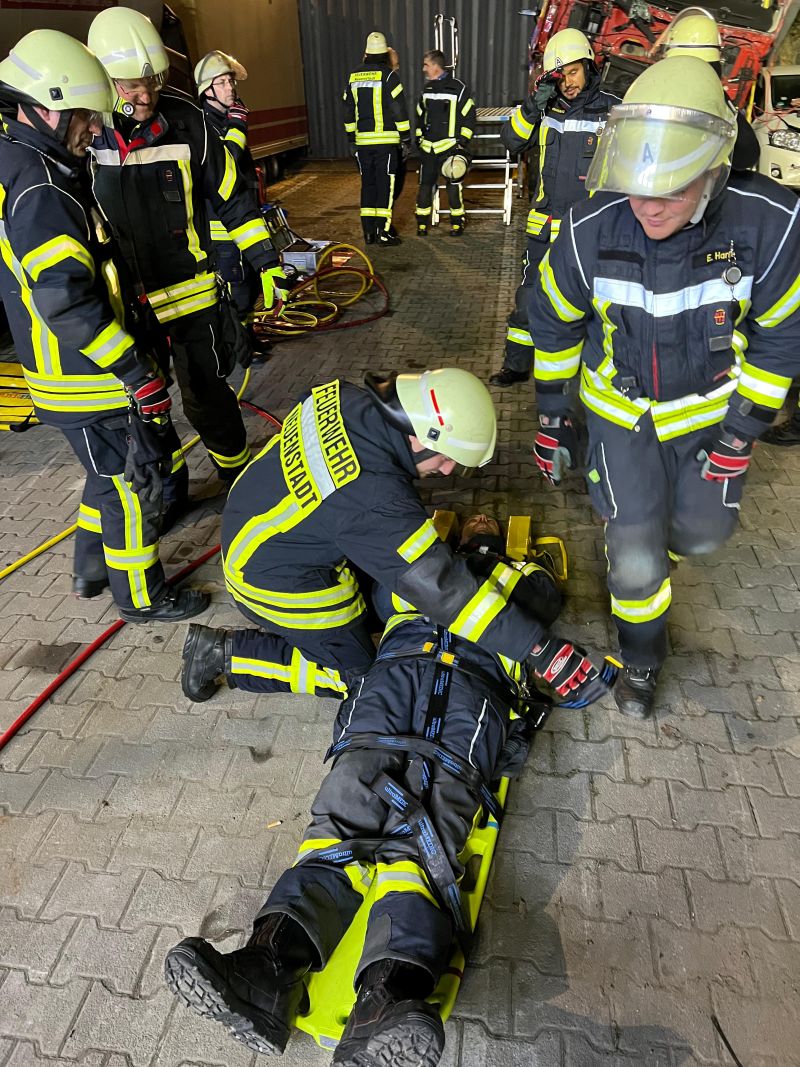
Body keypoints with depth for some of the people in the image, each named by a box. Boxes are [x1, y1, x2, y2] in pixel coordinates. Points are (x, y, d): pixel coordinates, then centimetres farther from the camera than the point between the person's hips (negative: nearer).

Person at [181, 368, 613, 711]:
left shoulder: (343, 396, -14)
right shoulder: (376, 501, -36)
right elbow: (443, 589, -34)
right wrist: (546, 652, -29)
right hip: (275, 577, -8)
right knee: (353, 671, 8)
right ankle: (226, 653, 8)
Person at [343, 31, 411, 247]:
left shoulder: (354, 76, 11)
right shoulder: (389, 76, -5)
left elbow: (349, 112, 16)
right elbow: (399, 111, -8)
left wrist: (351, 140, 22)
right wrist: (406, 140, -3)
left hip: (363, 141, 5)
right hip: (386, 140, -5)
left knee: (368, 184, 10)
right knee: (386, 185, -3)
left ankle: (368, 231, 11)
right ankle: (383, 232, -7)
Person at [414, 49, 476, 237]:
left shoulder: (458, 88, -4)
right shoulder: (426, 89, 13)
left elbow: (469, 118, -3)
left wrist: (462, 143, -9)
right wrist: (418, 139, 16)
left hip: (450, 146, -5)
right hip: (428, 148, 5)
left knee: (453, 186, -4)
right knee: (425, 185, 2)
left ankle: (457, 223, 8)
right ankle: (422, 223, 11)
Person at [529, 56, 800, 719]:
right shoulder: (593, 230, -23)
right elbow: (555, 322, -5)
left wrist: (741, 433, -9)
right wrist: (553, 416, -1)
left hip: (712, 408, 1)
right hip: (621, 412, -1)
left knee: (703, 531, 13)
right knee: (635, 558, -1)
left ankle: (660, 537, 52)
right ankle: (642, 656, 28)